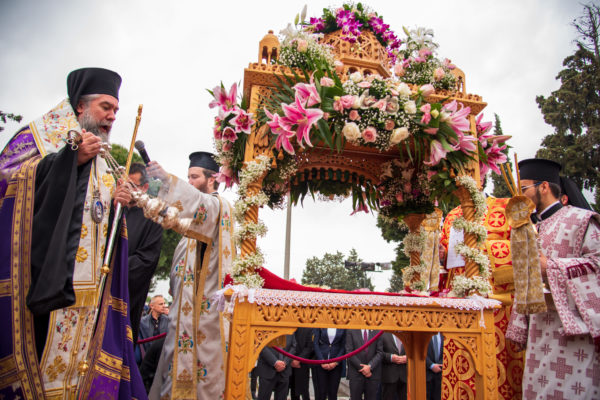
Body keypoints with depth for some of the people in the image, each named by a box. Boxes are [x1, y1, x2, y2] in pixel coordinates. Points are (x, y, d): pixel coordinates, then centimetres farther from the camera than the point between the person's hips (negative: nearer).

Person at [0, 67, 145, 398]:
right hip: (39, 271, -5)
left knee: (73, 352, 2)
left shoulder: (105, 165, 22)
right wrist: (71, 158, -15)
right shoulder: (40, 134, 7)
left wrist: (117, 204, 2)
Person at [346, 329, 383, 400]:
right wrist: (361, 367, -10)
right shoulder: (351, 331, 0)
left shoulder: (377, 331, 4)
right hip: (356, 373, -1)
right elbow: (349, 352, -4)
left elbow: (380, 352, 0)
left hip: (373, 373, 1)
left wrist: (370, 366, -12)